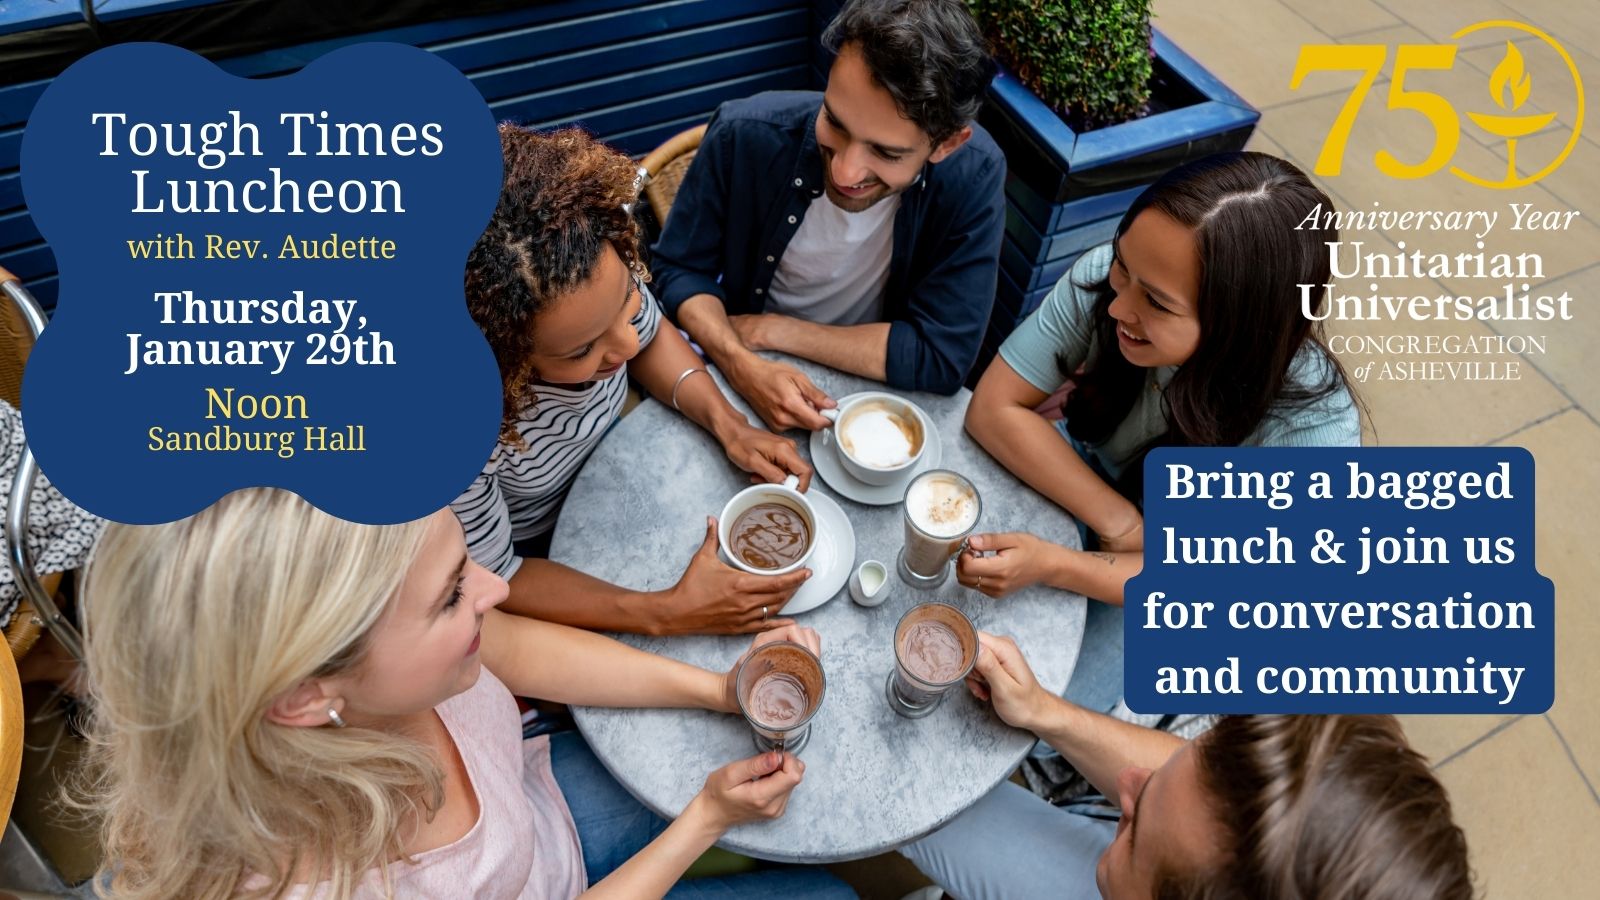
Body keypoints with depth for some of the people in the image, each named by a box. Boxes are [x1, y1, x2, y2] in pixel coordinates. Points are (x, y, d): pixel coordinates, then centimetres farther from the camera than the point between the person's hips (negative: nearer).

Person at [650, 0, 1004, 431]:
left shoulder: (973, 178, -22)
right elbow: (680, 269, -9)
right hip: (755, 378, 1)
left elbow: (943, 358, -22)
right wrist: (740, 364, -28)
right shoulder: (744, 135, -20)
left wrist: (769, 329, -21)